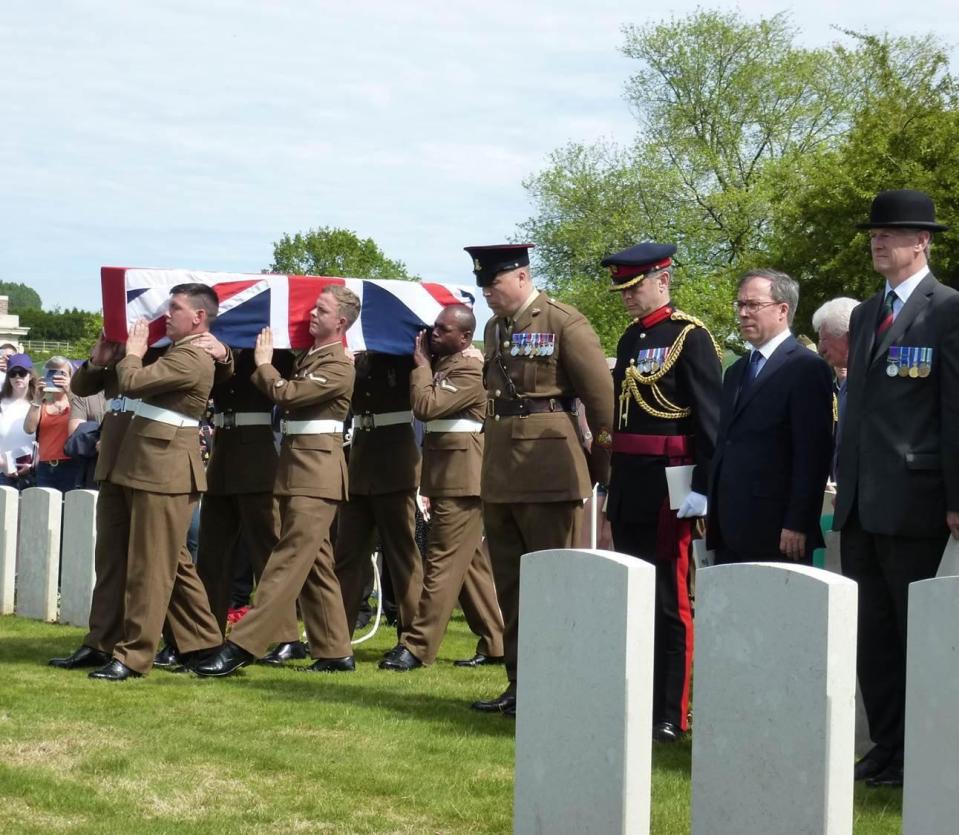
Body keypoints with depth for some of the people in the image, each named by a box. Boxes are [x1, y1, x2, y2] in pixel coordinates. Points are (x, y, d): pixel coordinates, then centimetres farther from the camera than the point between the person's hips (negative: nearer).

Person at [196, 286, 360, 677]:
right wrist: (263, 365, -6)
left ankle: (242, 646, -18)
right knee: (316, 562, 11)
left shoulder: (338, 366, -12)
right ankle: (335, 651, 16)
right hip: (295, 465, 10)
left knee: (290, 559, -11)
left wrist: (263, 363, -3)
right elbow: (282, 393, 10)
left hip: (316, 471, -10)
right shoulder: (307, 355, 17)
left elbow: (286, 394, -19)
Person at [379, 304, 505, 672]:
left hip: (461, 477, -10)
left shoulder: (471, 372, -13)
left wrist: (421, 366, -9)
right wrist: (424, 364, 6)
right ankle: (496, 644, 19)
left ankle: (416, 646, -8)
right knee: (471, 564, 13)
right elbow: (421, 409, 12)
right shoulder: (440, 366, 16)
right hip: (445, 478, 10)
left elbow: (427, 406, -21)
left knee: (443, 563, -8)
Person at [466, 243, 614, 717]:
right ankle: (520, 685, 20)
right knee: (510, 587, 12)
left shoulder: (564, 323, -9)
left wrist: (604, 472, -5)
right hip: (500, 474, 8)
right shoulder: (495, 329, 14)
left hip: (549, 473, -8)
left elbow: (602, 398, -9)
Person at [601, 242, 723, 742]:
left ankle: (672, 716, 0)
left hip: (668, 490, -8)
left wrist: (702, 489, -18)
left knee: (669, 603, -4)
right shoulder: (630, 340, 16)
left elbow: (711, 419, -13)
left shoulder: (690, 338, -8)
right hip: (628, 489, 8)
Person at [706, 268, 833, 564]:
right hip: (729, 535, 8)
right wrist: (712, 517, 14)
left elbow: (813, 454, -13)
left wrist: (797, 525, -18)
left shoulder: (806, 368, -6)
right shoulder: (736, 372, 21)